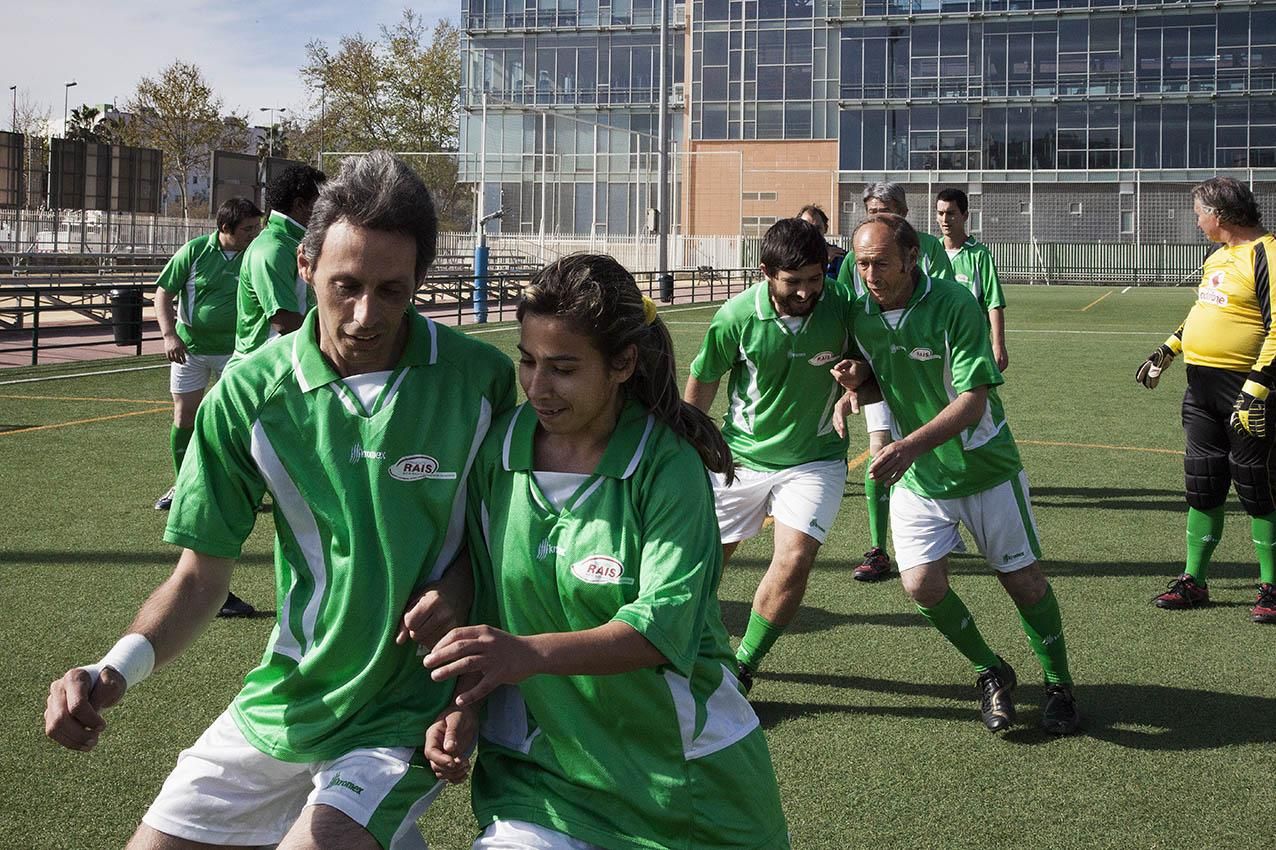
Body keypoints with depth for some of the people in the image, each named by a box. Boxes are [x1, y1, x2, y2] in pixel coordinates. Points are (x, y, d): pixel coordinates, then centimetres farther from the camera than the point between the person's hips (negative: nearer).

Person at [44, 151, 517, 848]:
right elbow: (202, 573, -3)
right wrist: (115, 670, -20)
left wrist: (461, 585, -15)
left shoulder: (481, 380, -11)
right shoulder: (251, 393, -7)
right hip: (284, 700, 4)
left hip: (405, 711, -3)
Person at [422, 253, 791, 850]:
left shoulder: (669, 466, -14)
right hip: (535, 759, 2)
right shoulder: (494, 452, -3)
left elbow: (664, 625, -23)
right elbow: (474, 595, 6)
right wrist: (459, 704, -8)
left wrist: (535, 654, -37)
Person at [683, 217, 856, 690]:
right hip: (740, 455, 1)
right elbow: (702, 382, 2)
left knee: (794, 559, -17)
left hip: (814, 459, -1)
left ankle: (742, 669, 1)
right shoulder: (736, 316, -16)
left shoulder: (842, 308, -15)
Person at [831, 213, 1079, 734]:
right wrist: (854, 381, -14)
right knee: (921, 585, -9)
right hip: (915, 477, 4)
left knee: (1024, 581, 2)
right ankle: (992, 673, 17)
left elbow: (973, 400, -25)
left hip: (985, 467, -3)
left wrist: (911, 445, -36)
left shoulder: (953, 305, -21)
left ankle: (1059, 686, 25)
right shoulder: (859, 315, -6)